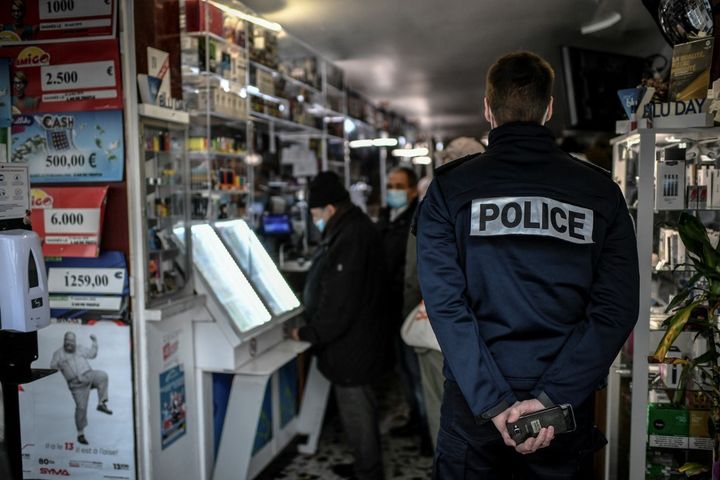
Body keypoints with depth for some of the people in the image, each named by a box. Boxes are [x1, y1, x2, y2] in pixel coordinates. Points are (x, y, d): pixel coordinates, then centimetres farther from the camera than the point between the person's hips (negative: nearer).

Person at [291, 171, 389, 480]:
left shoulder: (349, 239, -25)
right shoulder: (357, 228, 9)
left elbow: (339, 304, -26)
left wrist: (309, 334, -14)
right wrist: (313, 328, 16)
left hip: (351, 346, -11)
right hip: (359, 340, 11)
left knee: (356, 410, 4)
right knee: (361, 406, 22)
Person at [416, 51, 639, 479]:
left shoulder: (449, 187, -5)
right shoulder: (601, 190, -2)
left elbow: (444, 302, -14)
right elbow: (617, 309, -10)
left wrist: (493, 403, -13)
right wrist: (550, 398, -13)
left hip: (473, 408, -1)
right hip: (567, 411, 1)